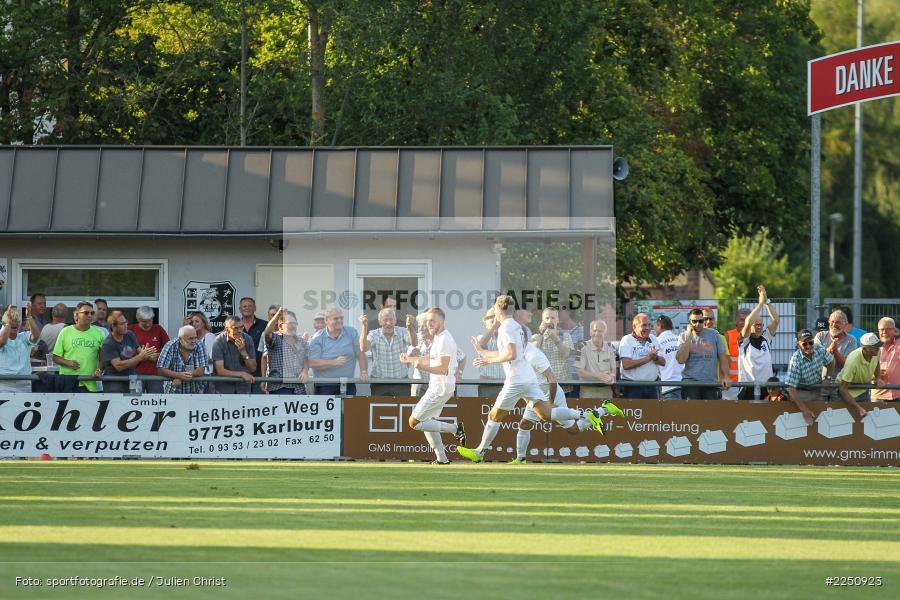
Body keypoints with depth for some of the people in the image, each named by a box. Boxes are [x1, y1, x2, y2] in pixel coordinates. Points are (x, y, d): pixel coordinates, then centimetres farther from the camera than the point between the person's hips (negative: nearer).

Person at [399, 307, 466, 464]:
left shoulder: (444, 340, -20)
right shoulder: (438, 337, 13)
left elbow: (443, 368, -27)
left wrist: (423, 367, -39)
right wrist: (410, 359, 32)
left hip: (441, 388, -10)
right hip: (437, 387, 10)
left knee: (414, 422, -9)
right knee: (427, 422, 20)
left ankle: (455, 429, -7)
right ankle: (441, 458, 20)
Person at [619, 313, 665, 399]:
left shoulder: (653, 339, 14)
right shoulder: (627, 340, -5)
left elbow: (663, 362, 12)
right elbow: (626, 364, -18)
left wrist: (655, 358, -12)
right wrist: (648, 358, -13)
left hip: (652, 387, 5)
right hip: (632, 388, -5)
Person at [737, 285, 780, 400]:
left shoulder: (766, 337, 11)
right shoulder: (745, 340, 1)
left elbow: (775, 320, 1)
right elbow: (748, 323, -16)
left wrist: (767, 301, -7)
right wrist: (761, 303, -13)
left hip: (766, 385, 3)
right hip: (747, 385, -3)